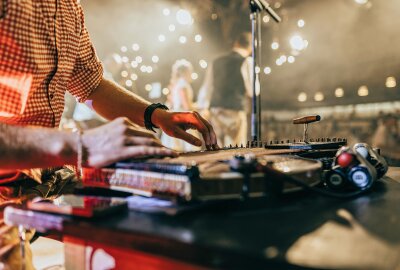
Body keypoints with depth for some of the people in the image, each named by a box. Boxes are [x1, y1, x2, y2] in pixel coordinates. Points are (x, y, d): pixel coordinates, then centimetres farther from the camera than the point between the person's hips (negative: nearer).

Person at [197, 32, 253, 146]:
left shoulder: (216, 62, 14)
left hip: (215, 111, 5)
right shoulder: (246, 62, -2)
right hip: (235, 112, -5)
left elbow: (206, 89, 17)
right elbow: (253, 90, -7)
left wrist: (201, 108, 24)